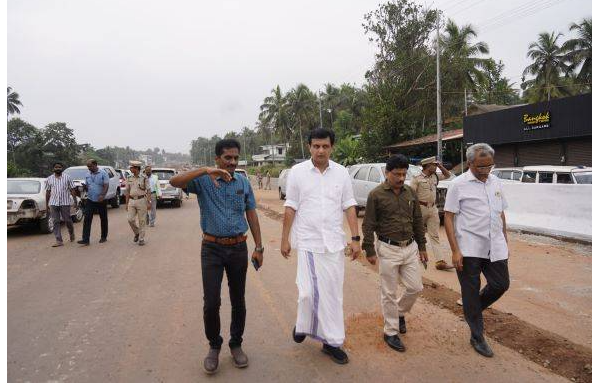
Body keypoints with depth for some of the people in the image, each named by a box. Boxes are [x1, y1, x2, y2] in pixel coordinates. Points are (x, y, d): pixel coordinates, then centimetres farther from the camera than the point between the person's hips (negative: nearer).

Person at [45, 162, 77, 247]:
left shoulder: (67, 178, 3)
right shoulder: (49, 179, 8)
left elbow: (72, 190, 2)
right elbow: (48, 192, 12)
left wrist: (75, 200, -4)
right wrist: (46, 203, 10)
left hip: (65, 202, -2)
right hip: (53, 203, 2)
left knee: (67, 220, 4)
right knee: (55, 222, 0)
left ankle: (71, 233, 32)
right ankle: (59, 240, 2)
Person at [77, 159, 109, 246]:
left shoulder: (103, 173, -7)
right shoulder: (87, 175, 8)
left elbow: (106, 186, -13)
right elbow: (86, 186, 15)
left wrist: (102, 195, -27)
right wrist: (84, 187, -9)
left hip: (101, 200, -4)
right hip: (90, 200, 4)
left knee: (103, 219, 8)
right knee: (87, 220, -5)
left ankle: (104, 237, 21)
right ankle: (85, 239, -6)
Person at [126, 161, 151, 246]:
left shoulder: (144, 178, -6)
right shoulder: (129, 178, 7)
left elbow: (148, 191, -6)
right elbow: (127, 191, 12)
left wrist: (149, 202, -10)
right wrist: (127, 203, 11)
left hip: (141, 200, -4)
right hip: (131, 201, 4)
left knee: (142, 221, 2)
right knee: (130, 219, -2)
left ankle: (141, 239, 12)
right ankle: (136, 233, 23)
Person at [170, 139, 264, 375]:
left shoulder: (244, 183, 4)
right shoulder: (203, 180, -5)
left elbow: (251, 215, 7)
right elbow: (174, 182, -22)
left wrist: (258, 247, 4)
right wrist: (205, 171, -34)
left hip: (238, 248, 3)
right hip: (212, 248, -2)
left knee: (238, 300, 11)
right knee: (211, 302, -2)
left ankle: (236, 344, 31)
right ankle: (214, 346, 23)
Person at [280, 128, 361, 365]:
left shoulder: (341, 173, 3)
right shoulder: (298, 172, -2)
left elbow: (349, 207, 4)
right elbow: (290, 208, 1)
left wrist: (355, 239, 0)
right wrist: (285, 239, 1)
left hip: (334, 243, 2)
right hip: (308, 241, -2)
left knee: (333, 294, 8)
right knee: (308, 292, -8)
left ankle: (331, 341, 23)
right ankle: (303, 324, 24)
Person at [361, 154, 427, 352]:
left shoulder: (410, 193, 6)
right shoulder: (376, 194, -9)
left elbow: (418, 221, 13)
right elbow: (368, 225, -7)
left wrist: (422, 247, 13)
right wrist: (369, 250, -9)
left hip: (410, 248, 5)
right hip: (388, 249, -5)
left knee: (415, 287, 9)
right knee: (389, 293, 5)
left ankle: (399, 312, 38)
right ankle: (391, 332, 20)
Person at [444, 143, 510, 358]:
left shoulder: (495, 182, 9)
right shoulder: (459, 184, -9)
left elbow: (501, 214, 18)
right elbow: (448, 217, -10)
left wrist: (505, 241, 17)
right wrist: (455, 250, -14)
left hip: (495, 247, 5)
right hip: (469, 249, -5)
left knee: (501, 284, 7)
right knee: (471, 292, 6)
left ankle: (473, 310, 35)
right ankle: (477, 337, 22)